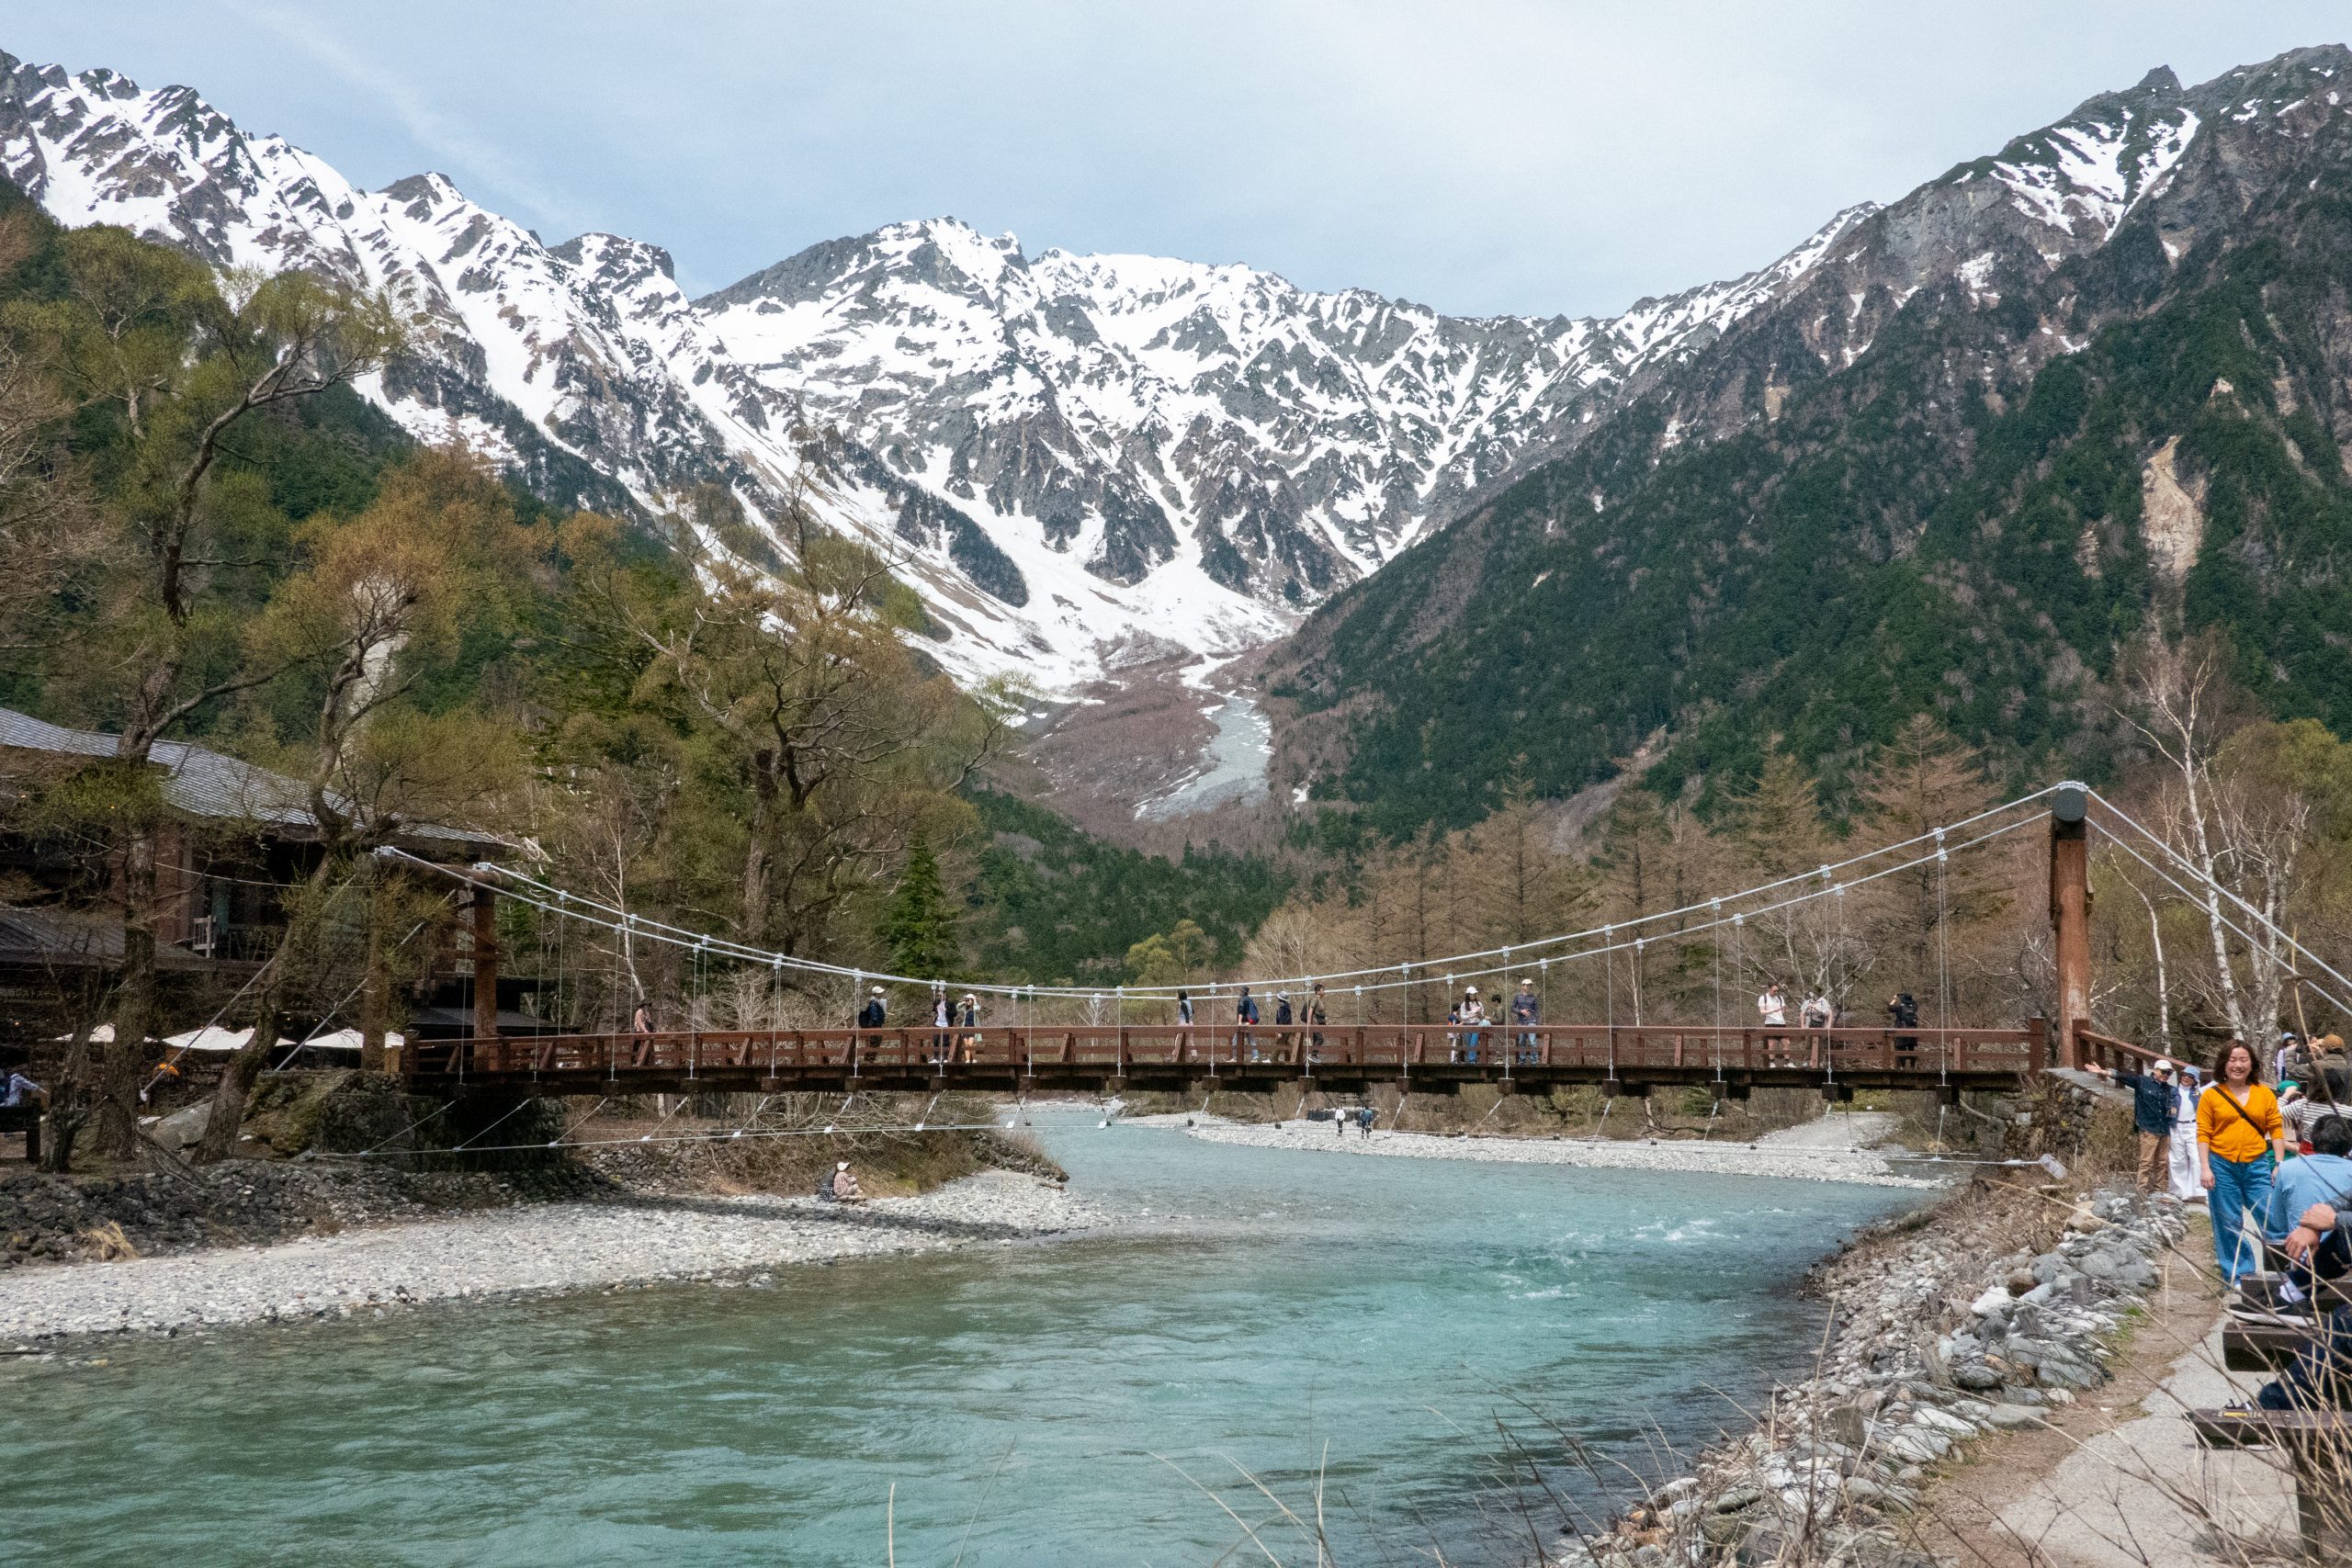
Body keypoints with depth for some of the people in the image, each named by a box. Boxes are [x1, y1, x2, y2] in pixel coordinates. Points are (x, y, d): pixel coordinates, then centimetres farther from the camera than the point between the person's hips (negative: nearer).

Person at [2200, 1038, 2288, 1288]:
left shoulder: (2265, 1094, 6)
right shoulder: (2210, 1096, 1)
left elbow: (2276, 1130, 6)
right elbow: (2203, 1134, 0)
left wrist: (2279, 1164, -1)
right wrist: (2205, 1168, -7)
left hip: (2257, 1165, 1)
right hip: (2222, 1166, -1)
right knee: (2228, 1224, 5)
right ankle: (2236, 1275, 15)